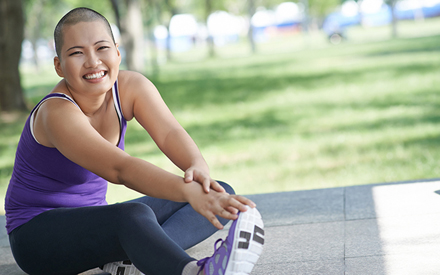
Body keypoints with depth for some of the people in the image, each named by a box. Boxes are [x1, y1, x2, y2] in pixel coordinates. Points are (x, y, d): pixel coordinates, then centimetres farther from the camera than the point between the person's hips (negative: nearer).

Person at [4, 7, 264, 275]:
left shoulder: (131, 86, -5)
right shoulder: (57, 113, -26)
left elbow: (170, 132, -22)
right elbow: (120, 168, -41)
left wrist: (198, 167, -45)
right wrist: (189, 191, -56)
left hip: (94, 223, 8)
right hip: (38, 231, -8)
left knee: (219, 193, -6)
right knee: (134, 215, -39)